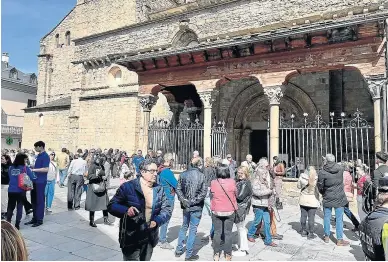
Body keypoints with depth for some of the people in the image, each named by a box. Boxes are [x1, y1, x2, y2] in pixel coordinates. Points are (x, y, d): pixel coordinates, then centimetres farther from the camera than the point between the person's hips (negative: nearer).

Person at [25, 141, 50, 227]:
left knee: (40, 200, 0)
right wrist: (31, 168, 9)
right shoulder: (38, 156, 13)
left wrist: (34, 170, -23)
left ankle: (40, 220, 9)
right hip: (35, 180, 9)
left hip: (41, 181, -9)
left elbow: (46, 169, -23)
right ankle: (34, 218, 25)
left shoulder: (45, 156, -14)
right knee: (34, 200, 14)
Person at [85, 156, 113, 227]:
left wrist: (104, 178, 3)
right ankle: (91, 221, 19)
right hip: (94, 188, -6)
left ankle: (106, 219, 22)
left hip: (102, 187, 6)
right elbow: (89, 176, -14)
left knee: (105, 203, 9)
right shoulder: (92, 166, -9)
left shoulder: (102, 167, 10)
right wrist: (96, 175, -26)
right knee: (93, 205, 4)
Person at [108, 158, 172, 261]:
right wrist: (125, 210, -28)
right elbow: (112, 206, -9)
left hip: (150, 237, 5)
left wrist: (157, 221, -14)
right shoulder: (128, 187, -11)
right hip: (131, 238, -4)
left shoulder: (159, 189, 2)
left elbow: (167, 209, 4)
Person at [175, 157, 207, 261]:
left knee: (184, 227, 21)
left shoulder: (183, 174, -1)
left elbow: (178, 189, -3)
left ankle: (179, 250, 29)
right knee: (193, 229, 7)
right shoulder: (201, 176, -13)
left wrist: (183, 200, -5)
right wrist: (193, 201, -11)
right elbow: (203, 192, -15)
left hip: (186, 206, 4)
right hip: (196, 207, -4)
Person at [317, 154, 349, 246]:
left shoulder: (322, 172, -15)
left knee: (327, 217, 12)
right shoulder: (340, 169, -5)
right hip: (339, 198, 2)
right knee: (339, 218, 7)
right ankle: (340, 240, 12)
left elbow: (320, 186, -7)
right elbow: (341, 182, 12)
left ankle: (327, 236, 23)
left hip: (328, 198, -2)